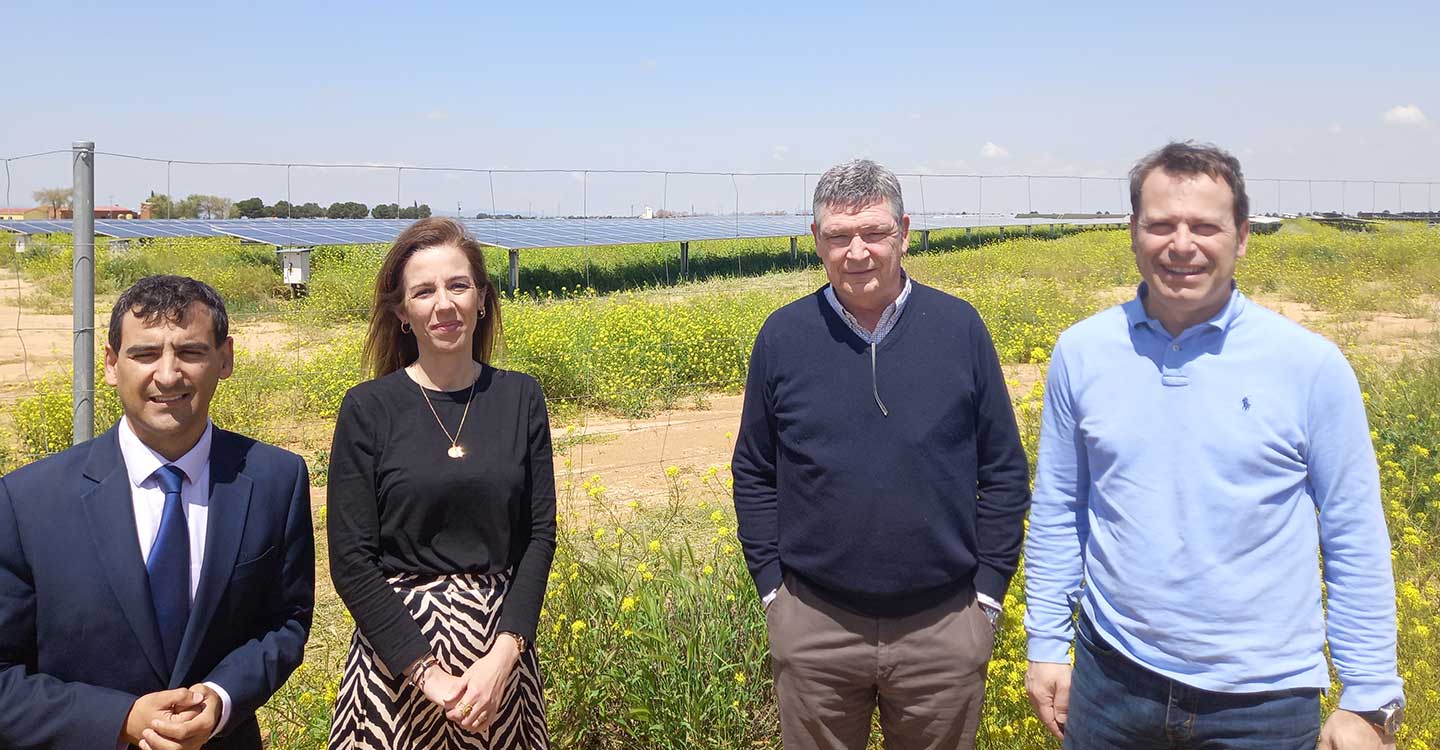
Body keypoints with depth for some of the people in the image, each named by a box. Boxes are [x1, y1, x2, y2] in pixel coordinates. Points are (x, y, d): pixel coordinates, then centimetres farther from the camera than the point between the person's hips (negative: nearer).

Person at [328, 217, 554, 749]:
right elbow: (350, 560, -7)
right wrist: (424, 670, -14)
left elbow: (540, 534, 0)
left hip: (502, 643, 2)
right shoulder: (368, 410, -6)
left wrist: (503, 654, -12)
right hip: (398, 642, -2)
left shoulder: (521, 399, 0)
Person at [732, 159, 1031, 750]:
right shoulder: (783, 337, -2)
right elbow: (753, 475, 6)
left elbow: (1005, 473, 2)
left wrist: (989, 589, -1)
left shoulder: (960, 328, -3)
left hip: (944, 624, 0)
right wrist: (771, 585, 1)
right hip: (814, 626, 1)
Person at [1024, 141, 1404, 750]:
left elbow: (1356, 544, -3)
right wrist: (1046, 645, 6)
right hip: (1113, 677, 2)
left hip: (1263, 697, -1)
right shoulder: (1081, 352, -2)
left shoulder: (1311, 364, -8)